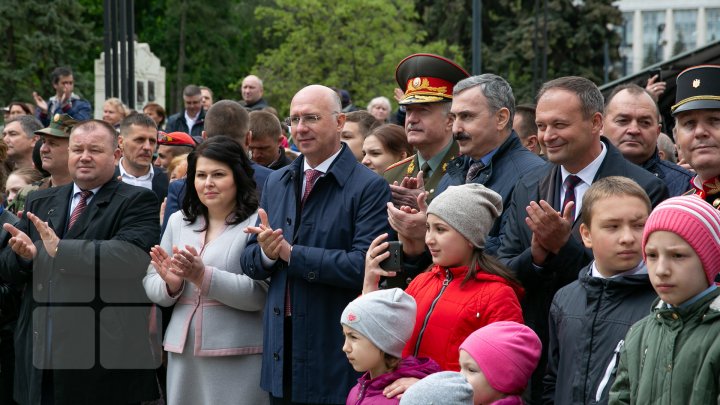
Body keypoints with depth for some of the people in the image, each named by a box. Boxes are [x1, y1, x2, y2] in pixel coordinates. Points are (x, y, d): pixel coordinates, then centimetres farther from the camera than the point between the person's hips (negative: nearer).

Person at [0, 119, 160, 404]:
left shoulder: (137, 202, -4)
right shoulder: (39, 203, 14)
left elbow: (131, 256, -22)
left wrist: (59, 249, -25)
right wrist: (24, 254, -12)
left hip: (106, 354, -5)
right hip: (39, 354, 5)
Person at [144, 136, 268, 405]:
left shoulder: (256, 222, -5)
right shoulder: (178, 221, 14)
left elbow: (259, 294, -13)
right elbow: (150, 285, 12)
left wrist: (203, 276, -22)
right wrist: (171, 284, -10)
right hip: (183, 353, 5)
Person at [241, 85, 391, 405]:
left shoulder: (369, 188, -9)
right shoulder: (276, 182, 12)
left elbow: (364, 265, -20)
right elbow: (250, 262, 13)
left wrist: (290, 253, -17)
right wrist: (266, 252, -11)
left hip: (336, 355, -5)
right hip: (281, 352, 6)